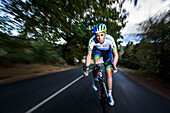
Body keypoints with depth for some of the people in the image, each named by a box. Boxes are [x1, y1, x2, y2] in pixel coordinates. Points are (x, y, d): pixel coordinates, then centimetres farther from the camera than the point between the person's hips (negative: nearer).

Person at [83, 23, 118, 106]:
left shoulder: (110, 39, -32)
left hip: (107, 52, 0)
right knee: (96, 63, -33)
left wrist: (114, 66, -38)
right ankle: (95, 79, 0)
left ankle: (110, 95, 12)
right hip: (97, 50, 1)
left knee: (108, 73, -6)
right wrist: (86, 68, -32)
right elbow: (89, 55, -26)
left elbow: (115, 55, -25)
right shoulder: (92, 40, -31)